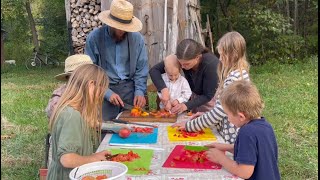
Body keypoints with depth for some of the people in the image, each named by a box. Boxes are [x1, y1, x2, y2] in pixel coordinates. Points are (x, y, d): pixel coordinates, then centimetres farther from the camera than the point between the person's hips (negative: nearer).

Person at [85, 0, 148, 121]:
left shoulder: (137, 38, -2)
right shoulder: (94, 38, -8)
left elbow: (141, 68, 4)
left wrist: (140, 92, -9)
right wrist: (107, 93, -15)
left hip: (130, 88, 2)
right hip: (104, 89, -2)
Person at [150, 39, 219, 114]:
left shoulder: (210, 63, -36)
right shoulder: (182, 59, -25)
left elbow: (208, 96, -27)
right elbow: (154, 70, -21)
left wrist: (187, 105, -36)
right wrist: (163, 89, -36)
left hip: (212, 96, -3)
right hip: (195, 96, 4)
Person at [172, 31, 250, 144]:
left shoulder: (233, 77, -22)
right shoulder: (241, 72, 8)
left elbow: (219, 111, -23)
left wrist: (189, 125, -15)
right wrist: (205, 115, 8)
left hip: (231, 137, -9)